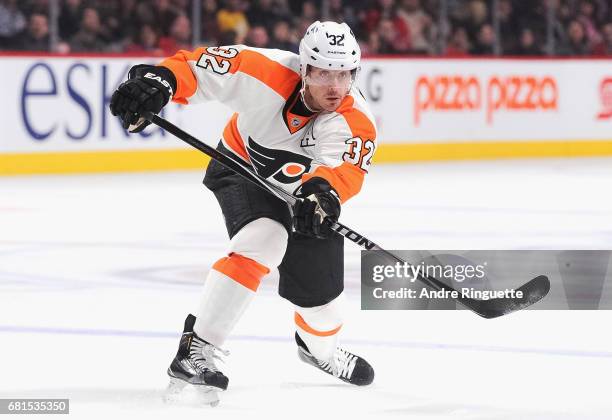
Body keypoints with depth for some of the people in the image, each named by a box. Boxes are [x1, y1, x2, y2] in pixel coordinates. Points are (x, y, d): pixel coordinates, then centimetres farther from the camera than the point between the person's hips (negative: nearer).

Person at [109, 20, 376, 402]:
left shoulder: (357, 122, -31)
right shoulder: (268, 72, -33)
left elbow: (345, 171, -48)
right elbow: (200, 67, -30)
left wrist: (323, 193, -70)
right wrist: (157, 81, -50)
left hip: (307, 188, 3)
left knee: (320, 283, 7)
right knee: (262, 239, -30)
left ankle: (320, 346, 45)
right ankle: (196, 350, -26)